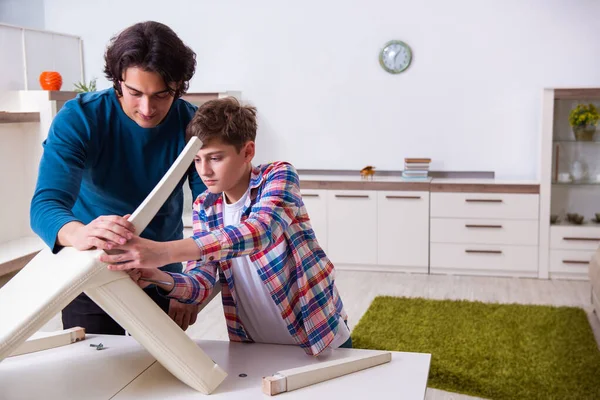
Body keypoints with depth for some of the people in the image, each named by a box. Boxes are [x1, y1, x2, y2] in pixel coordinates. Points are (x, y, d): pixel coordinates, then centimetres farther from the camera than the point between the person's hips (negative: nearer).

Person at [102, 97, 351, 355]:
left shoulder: (279, 176, -15)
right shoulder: (204, 207, 0)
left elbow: (261, 230, -35)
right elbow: (202, 283, -8)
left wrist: (165, 252, -43)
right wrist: (160, 278, -31)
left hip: (319, 339, -4)